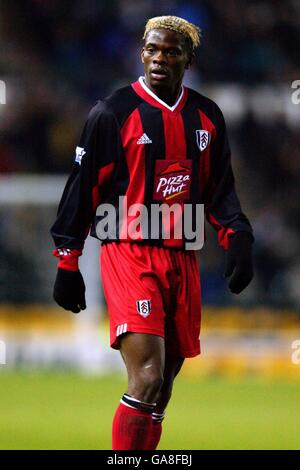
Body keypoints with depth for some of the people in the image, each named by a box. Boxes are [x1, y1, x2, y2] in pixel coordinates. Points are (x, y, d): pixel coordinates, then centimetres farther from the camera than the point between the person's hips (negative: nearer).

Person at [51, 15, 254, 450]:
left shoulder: (207, 117, 11)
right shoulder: (113, 113, -4)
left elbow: (219, 188, 19)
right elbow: (82, 187, -2)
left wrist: (237, 237, 3)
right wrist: (67, 263, -3)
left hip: (183, 259, 6)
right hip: (129, 255, -6)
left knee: (163, 385, 9)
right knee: (147, 379, -19)